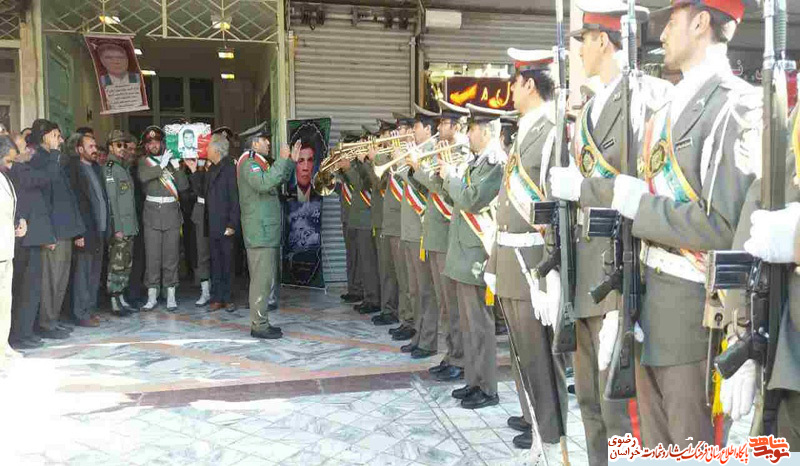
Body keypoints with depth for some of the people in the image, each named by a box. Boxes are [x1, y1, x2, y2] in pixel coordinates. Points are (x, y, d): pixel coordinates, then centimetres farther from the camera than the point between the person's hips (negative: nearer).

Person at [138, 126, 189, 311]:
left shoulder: (171, 160, 9)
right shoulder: (144, 161, 8)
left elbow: (183, 186, 0)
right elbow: (143, 176, -15)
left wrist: (176, 167, -11)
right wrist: (162, 165, -15)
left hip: (171, 212, 1)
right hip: (152, 212, -1)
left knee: (171, 256, 3)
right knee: (152, 256, 1)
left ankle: (171, 296, 9)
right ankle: (152, 297, 9)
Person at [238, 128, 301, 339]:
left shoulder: (261, 163, 21)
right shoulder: (249, 163, -10)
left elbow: (280, 181, 27)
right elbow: (264, 183, -28)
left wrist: (291, 161, 18)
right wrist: (282, 160, -24)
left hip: (267, 229, 11)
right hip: (259, 230, -11)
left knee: (264, 277, 13)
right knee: (262, 278, -10)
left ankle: (261, 321, 19)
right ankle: (258, 325, -7)